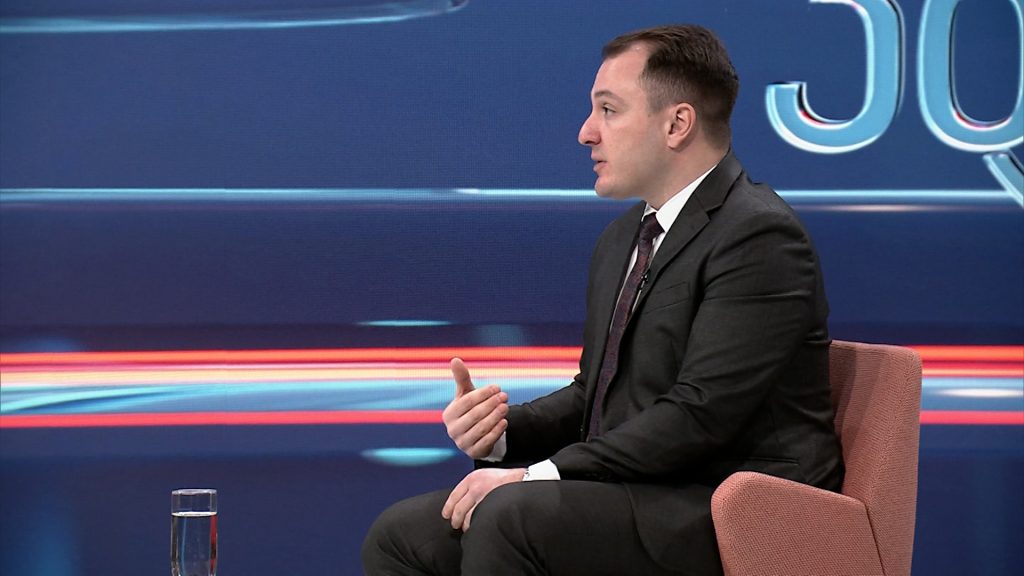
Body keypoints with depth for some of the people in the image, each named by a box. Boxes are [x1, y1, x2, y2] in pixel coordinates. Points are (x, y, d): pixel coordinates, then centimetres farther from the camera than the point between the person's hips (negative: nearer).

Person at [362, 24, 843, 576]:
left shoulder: (759, 237, -13)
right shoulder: (623, 240, 16)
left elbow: (701, 413, -21)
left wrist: (537, 476, -21)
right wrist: (501, 431, 0)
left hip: (738, 518, -9)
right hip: (634, 498, 9)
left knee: (509, 517, -30)